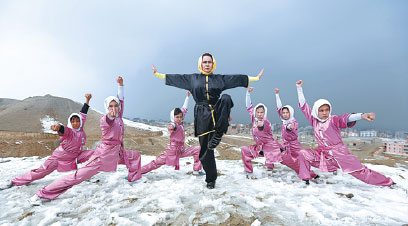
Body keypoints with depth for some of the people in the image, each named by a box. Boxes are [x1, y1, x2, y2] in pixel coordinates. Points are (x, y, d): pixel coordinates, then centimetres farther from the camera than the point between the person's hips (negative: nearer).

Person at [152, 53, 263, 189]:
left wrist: (256, 78, 11)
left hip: (216, 113, 0)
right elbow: (174, 78, 15)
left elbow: (238, 79, 12)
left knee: (226, 98, -33)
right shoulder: (192, 78, 13)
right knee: (205, 149, 1)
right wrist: (157, 74, 14)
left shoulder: (220, 79, 12)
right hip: (202, 116, 0)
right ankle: (211, 179, 20)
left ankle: (218, 134, -26)